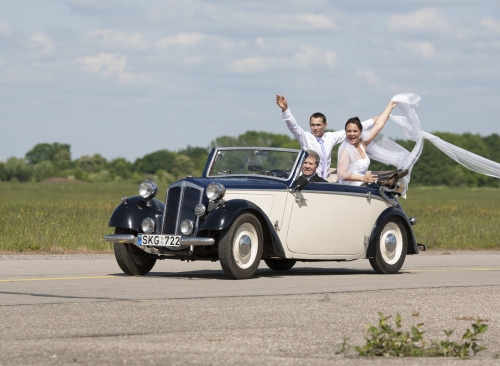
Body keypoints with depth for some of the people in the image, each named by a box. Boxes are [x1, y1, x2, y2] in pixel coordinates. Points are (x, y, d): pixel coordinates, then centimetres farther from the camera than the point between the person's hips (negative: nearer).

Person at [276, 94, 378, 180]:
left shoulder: (331, 137, 11)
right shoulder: (305, 137, 1)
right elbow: (293, 126, -14)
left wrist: (374, 121, 23)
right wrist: (285, 109, -30)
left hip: (324, 182, 4)